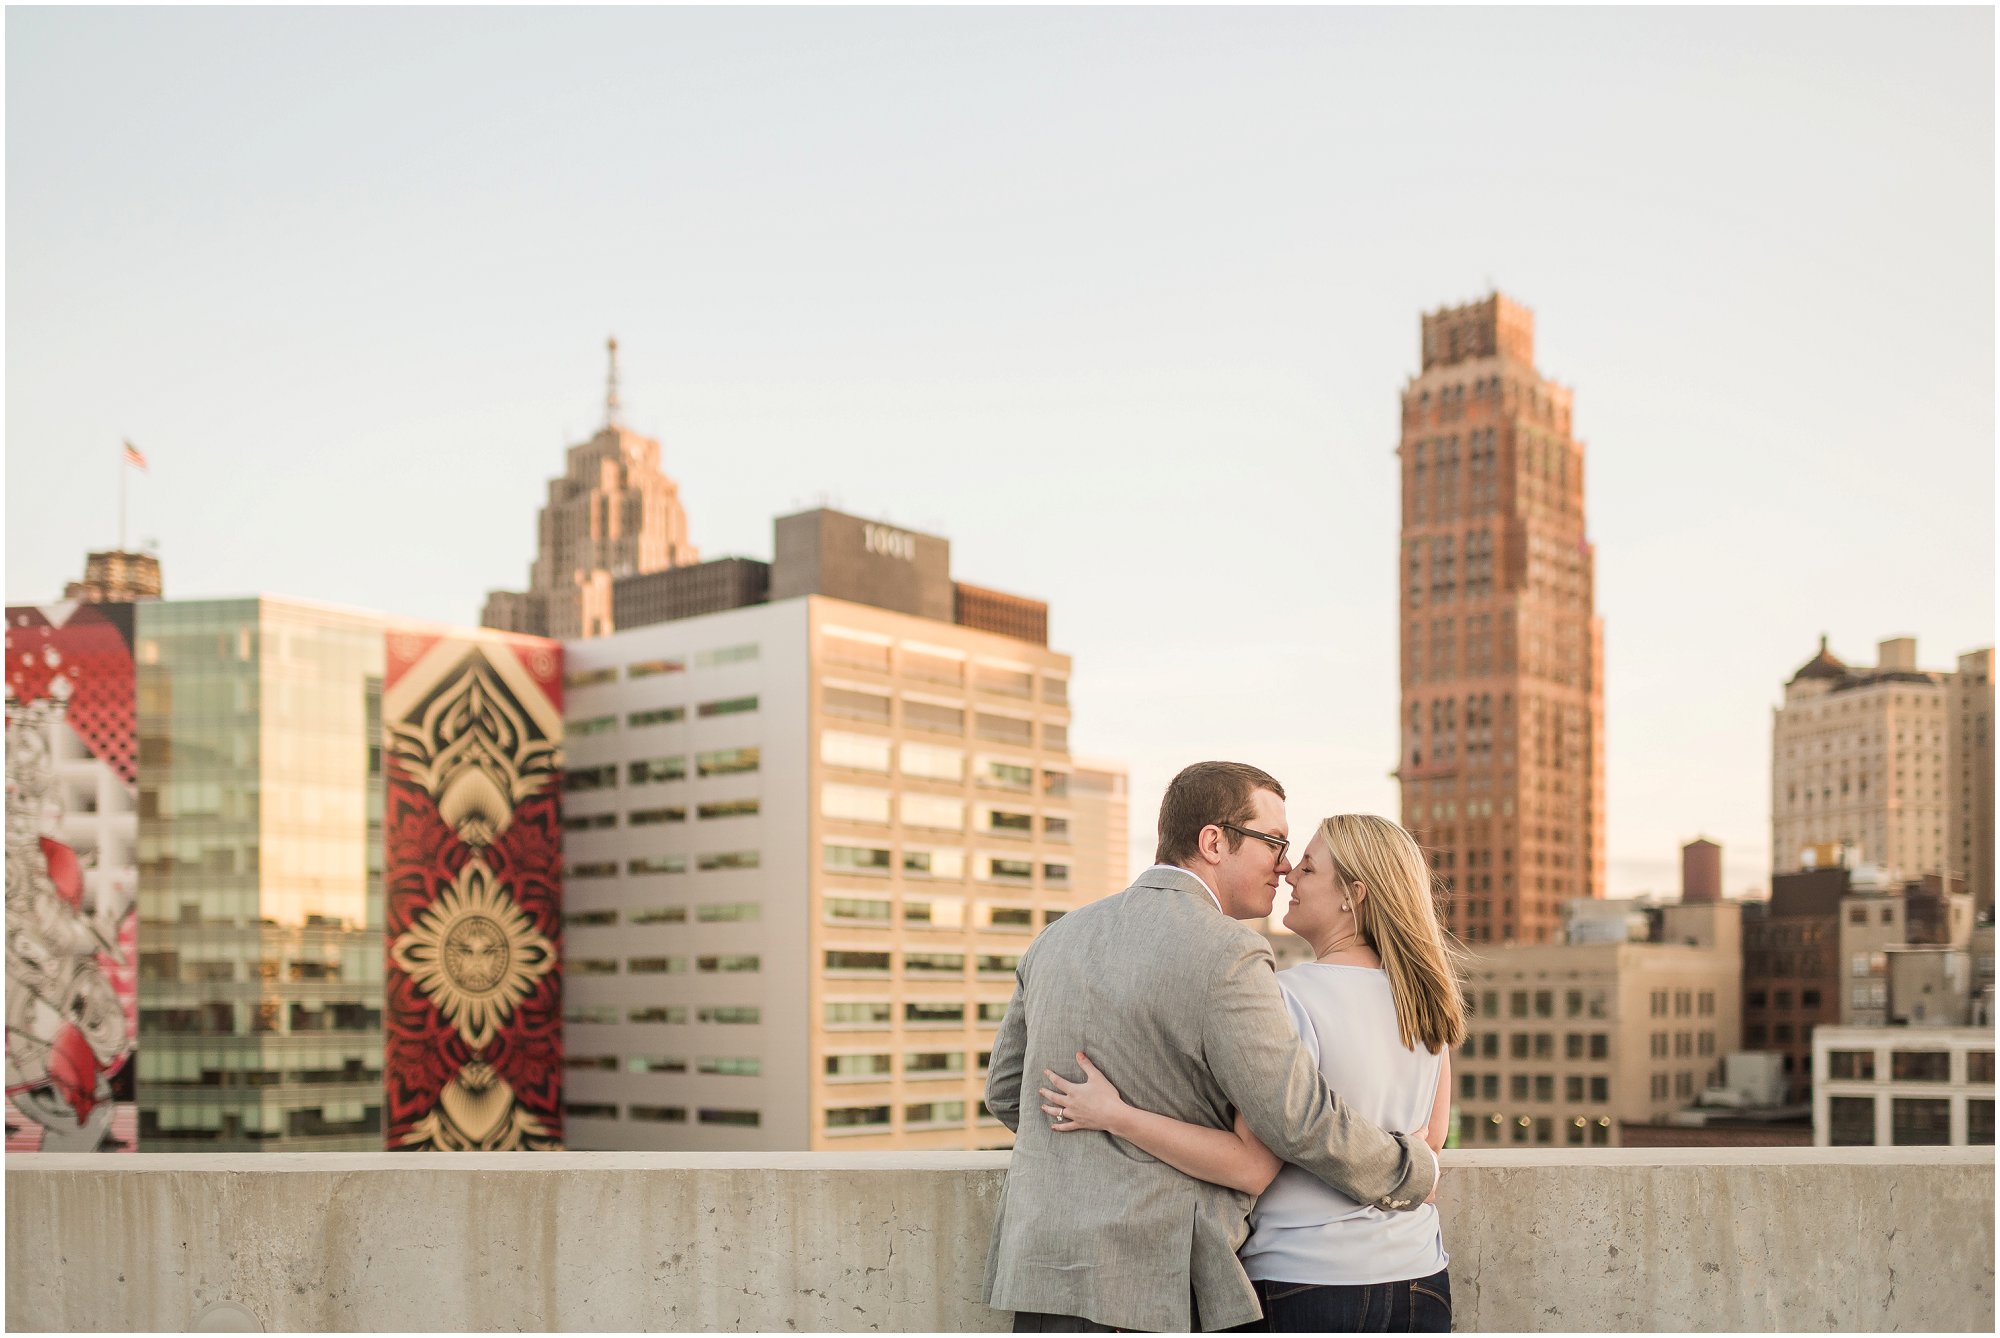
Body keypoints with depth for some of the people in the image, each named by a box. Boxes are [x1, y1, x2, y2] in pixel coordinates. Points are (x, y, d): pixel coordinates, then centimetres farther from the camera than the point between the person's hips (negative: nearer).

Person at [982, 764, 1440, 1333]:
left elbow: (1007, 1092, 19)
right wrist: (1414, 1171, 5)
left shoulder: (1059, 937, 11)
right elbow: (1301, 1121, -12)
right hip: (1152, 1285, -7)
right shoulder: (1225, 957, -13)